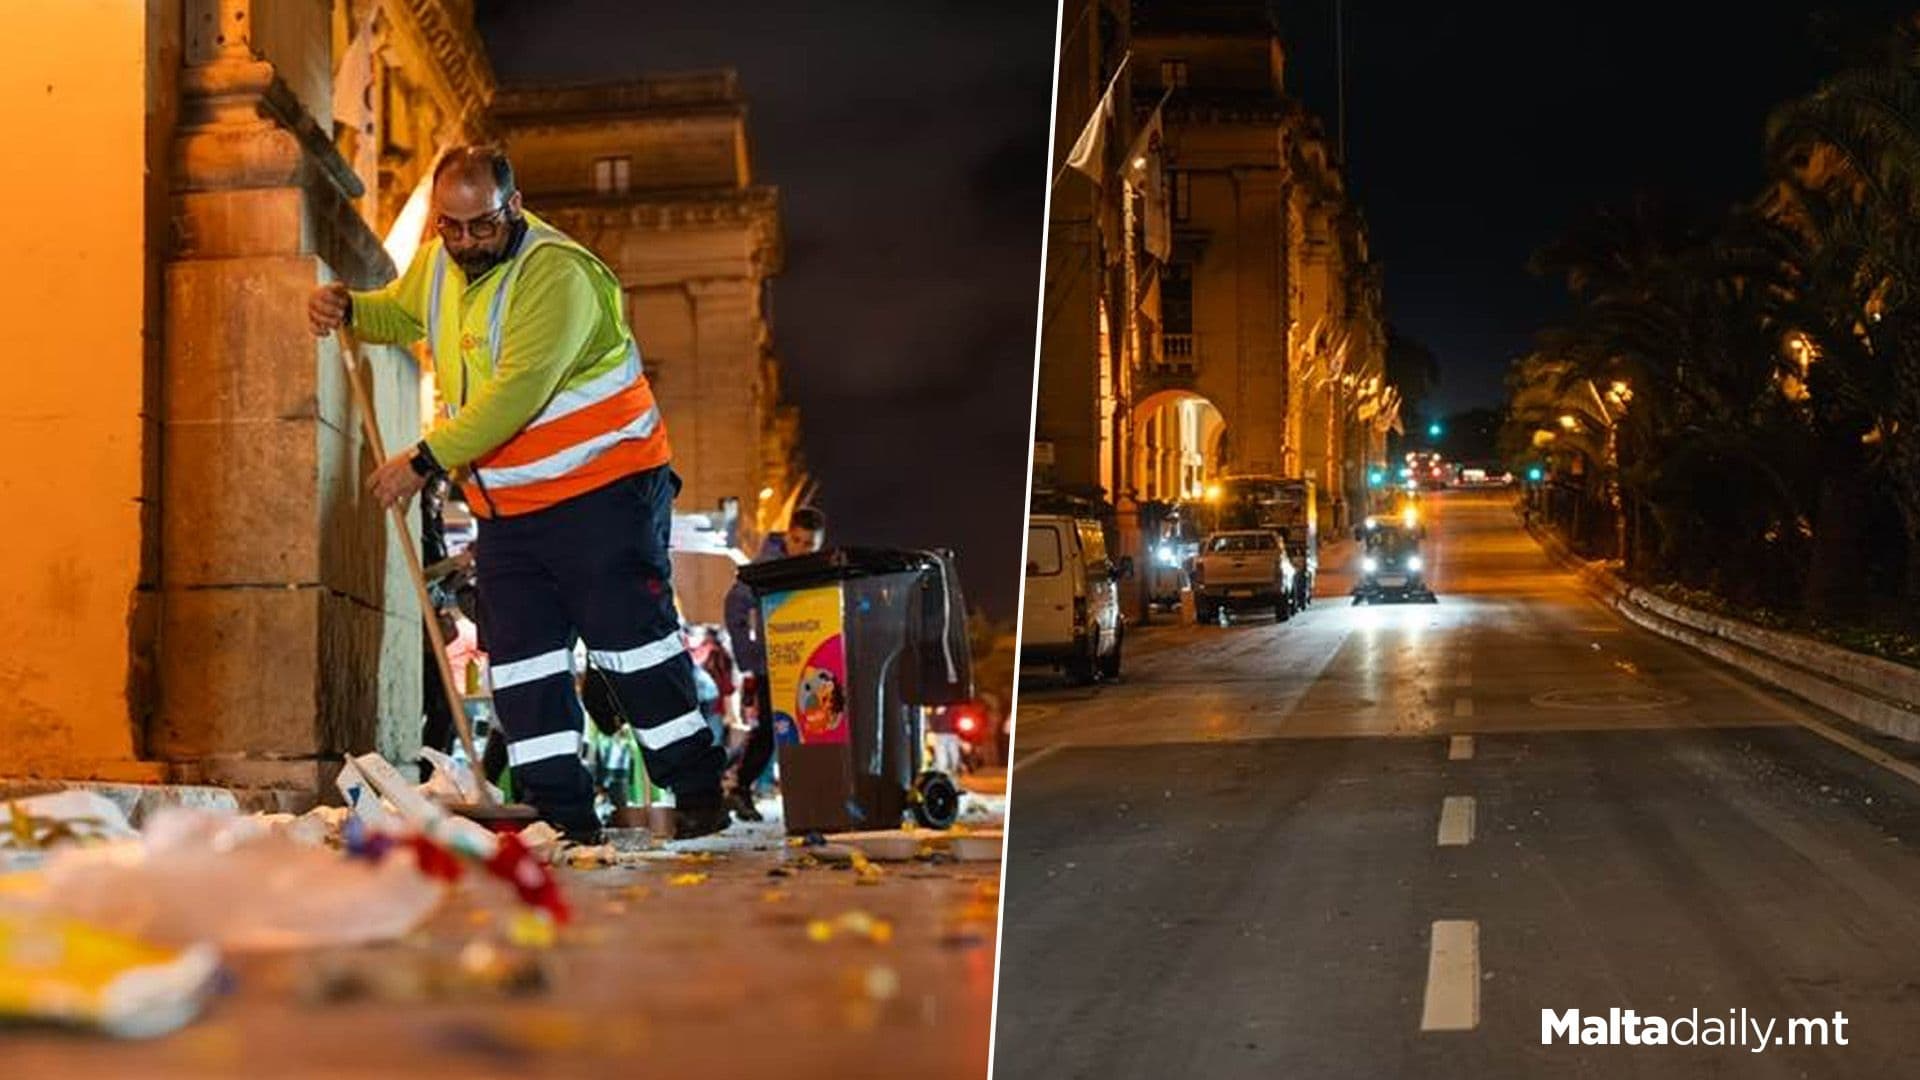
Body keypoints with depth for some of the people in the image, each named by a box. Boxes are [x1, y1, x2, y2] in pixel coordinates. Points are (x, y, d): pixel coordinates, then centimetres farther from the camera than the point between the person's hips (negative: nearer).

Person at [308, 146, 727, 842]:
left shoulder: (556, 274, -20)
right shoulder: (437, 264, 6)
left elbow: (516, 393, -28)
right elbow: (403, 314, 28)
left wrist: (425, 460, -27)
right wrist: (348, 309, 5)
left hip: (600, 487, -8)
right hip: (507, 506, 8)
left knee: (631, 639, -5)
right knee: (521, 657, 4)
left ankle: (698, 792, 5)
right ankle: (562, 814, 8)